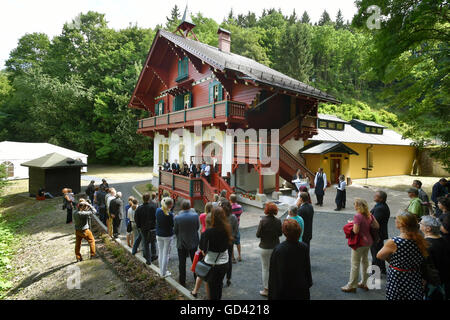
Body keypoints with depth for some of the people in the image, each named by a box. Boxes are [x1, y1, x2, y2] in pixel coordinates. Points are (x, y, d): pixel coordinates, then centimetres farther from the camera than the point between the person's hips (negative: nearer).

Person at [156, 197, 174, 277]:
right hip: (167, 235, -5)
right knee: (166, 254, 5)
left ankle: (161, 271, 26)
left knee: (160, 253, 16)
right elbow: (172, 224, -13)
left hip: (159, 235, 6)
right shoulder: (169, 214, -22)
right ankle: (164, 273, 14)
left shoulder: (158, 210, -4)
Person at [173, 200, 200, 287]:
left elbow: (175, 231, -9)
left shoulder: (177, 217, -19)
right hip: (193, 242, 2)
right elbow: (198, 227, -3)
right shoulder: (195, 215, -16)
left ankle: (182, 281, 24)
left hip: (181, 243, -2)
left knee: (182, 263, 13)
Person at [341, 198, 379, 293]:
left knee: (355, 264, 3)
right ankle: (365, 283, 32)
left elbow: (356, 231, -26)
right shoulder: (369, 215, 0)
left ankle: (351, 286, 13)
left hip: (360, 243, -8)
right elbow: (377, 226, 7)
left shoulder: (357, 216, -23)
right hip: (368, 242, 8)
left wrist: (352, 223, -9)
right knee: (365, 261, 20)